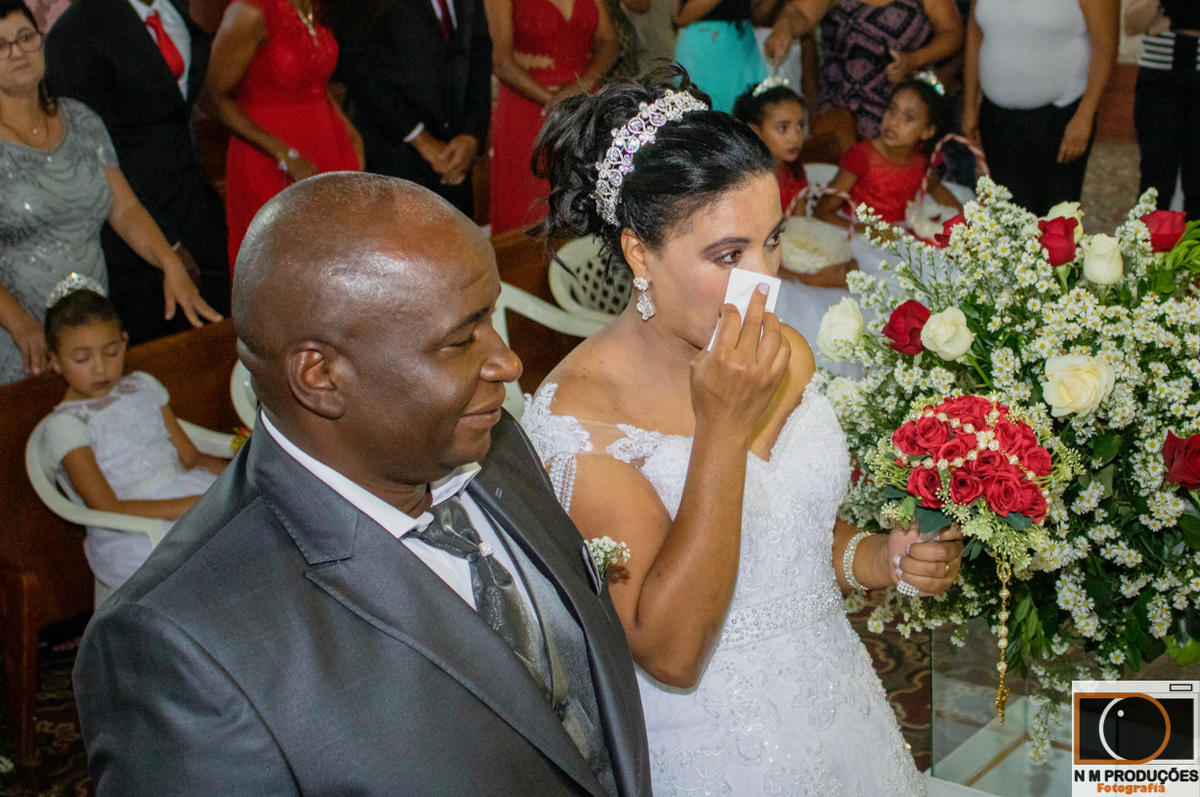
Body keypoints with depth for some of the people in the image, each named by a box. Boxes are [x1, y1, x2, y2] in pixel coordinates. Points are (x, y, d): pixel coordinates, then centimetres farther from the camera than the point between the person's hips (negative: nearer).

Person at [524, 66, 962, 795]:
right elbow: (671, 652, -25)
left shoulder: (787, 355, -4)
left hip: (843, 709, 5)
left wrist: (875, 558, -7)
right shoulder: (578, 412, -22)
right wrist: (722, 429, -29)